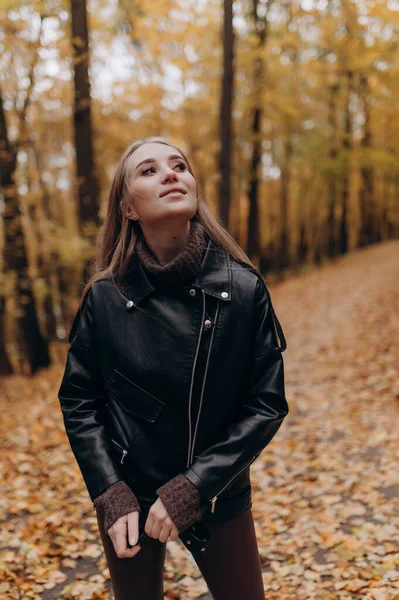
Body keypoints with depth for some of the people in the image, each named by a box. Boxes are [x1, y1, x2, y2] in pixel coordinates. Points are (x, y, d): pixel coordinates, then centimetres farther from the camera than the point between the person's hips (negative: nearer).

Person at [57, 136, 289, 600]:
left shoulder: (244, 288, -13)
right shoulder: (105, 296, -11)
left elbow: (267, 402, -11)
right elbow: (78, 401, -3)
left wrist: (195, 487, -17)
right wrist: (112, 494, -13)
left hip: (220, 497, 0)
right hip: (128, 499, 1)